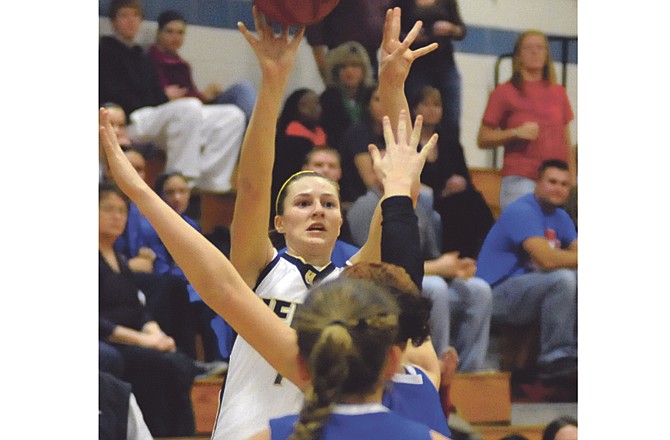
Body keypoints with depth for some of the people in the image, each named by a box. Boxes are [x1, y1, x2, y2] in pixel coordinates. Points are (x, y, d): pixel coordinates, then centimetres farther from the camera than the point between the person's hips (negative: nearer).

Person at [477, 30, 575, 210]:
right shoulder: (504, 92, 4)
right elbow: (483, 139, 2)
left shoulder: (558, 93, 15)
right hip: (520, 180, -4)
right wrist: (516, 133, -12)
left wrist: (572, 178, 13)